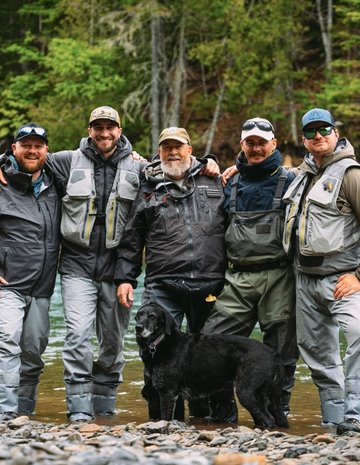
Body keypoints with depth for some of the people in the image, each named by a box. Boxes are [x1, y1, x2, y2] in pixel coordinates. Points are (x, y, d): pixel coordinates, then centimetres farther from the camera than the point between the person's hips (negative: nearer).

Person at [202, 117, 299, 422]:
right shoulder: (232, 184, 17)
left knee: (280, 351, 1)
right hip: (238, 279, 4)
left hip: (277, 278, -4)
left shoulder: (289, 181, 4)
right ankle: (223, 413, 7)